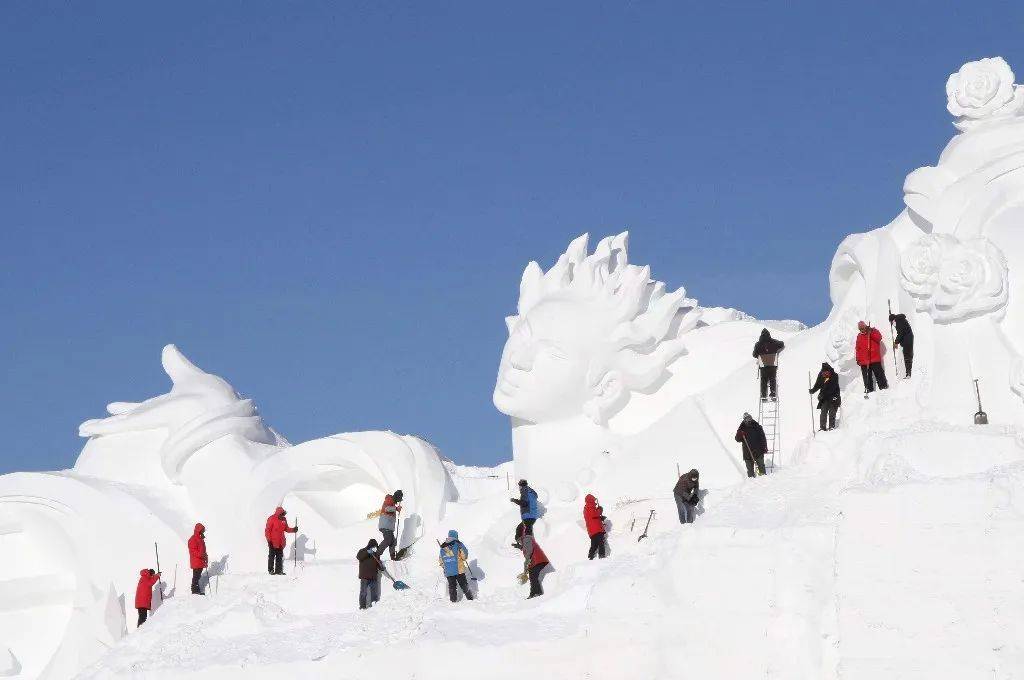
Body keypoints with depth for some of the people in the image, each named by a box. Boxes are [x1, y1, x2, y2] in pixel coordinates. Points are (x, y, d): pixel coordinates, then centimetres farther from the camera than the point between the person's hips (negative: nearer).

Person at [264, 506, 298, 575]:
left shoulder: (283, 520, 9)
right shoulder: (271, 519, -10)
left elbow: (286, 529, 16)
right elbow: (267, 530, -10)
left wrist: (293, 529, -2)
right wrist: (269, 540, -14)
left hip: (280, 543, 6)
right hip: (273, 543, -6)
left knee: (280, 557, 8)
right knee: (272, 556, 0)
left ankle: (279, 570, 13)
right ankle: (271, 570, 5)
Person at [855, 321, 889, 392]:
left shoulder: (874, 331, 4)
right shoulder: (859, 336, 15)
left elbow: (879, 338, -16)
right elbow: (858, 348, 18)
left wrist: (870, 332, -25)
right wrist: (858, 359, 13)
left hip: (875, 359, -4)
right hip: (864, 361, 4)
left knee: (879, 374, -2)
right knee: (867, 377, 5)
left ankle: (883, 386, 5)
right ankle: (869, 389, 11)